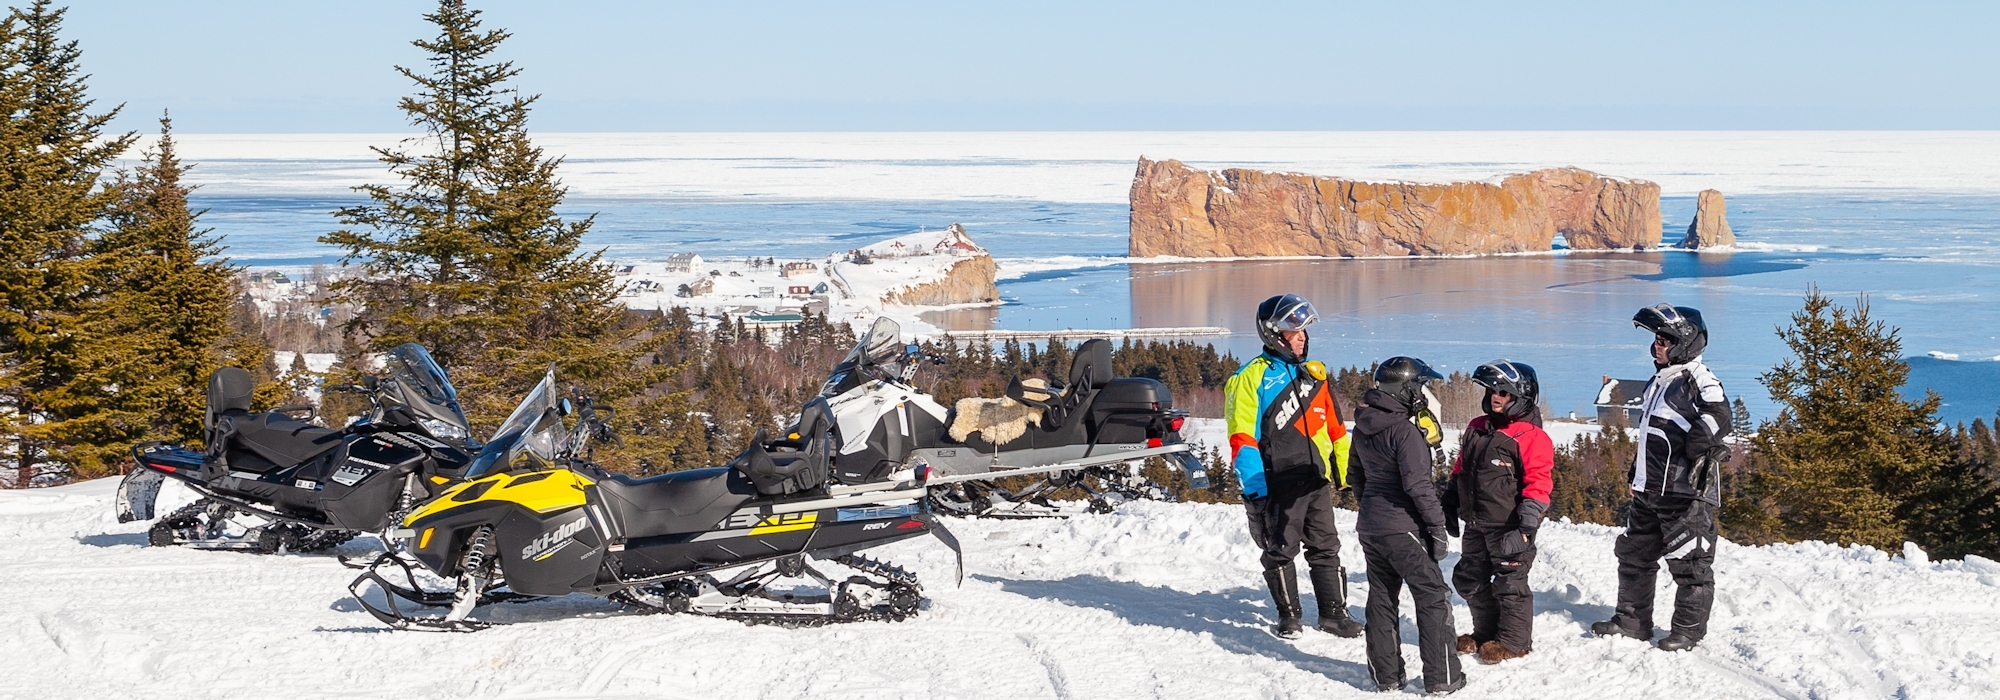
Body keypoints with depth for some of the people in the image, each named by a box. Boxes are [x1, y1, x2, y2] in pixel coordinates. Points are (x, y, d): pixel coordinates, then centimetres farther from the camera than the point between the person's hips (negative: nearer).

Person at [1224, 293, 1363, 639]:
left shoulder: (1314, 374, 13)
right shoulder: (1252, 378, -7)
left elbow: (1335, 428, 19)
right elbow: (1242, 437, -11)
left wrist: (1346, 470, 14)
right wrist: (1253, 486, -17)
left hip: (1317, 480, 5)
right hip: (1278, 483, -5)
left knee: (1326, 548, 9)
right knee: (1281, 551, 4)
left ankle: (1334, 612, 18)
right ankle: (1288, 616, 16)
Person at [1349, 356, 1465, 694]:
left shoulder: (1364, 426, 7)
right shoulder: (1405, 431, -19)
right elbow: (1418, 485, -22)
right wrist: (1437, 527, -16)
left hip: (1371, 526, 8)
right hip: (1403, 529, -8)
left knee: (1381, 599, 14)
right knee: (1433, 597, 1)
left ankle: (1386, 675, 18)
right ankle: (1441, 678, 0)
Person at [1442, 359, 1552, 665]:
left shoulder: (1530, 436, -14)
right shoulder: (1476, 429, 10)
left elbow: (1538, 482, -18)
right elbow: (1460, 470, 20)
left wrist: (1527, 522, -24)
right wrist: (1450, 504, 19)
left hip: (1509, 527, -8)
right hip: (1476, 525, 8)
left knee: (1510, 583, 0)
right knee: (1469, 580, 16)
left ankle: (1514, 641, 13)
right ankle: (1486, 633, 32)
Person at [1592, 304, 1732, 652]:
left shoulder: (1697, 379, -11)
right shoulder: (1659, 381, 17)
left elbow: (1718, 416, -28)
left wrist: (1698, 442, -36)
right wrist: (1637, 473, 26)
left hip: (1686, 492, -10)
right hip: (1650, 490, 10)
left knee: (1689, 562, -2)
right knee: (1634, 554, 15)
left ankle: (1689, 629, 7)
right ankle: (1632, 620, 26)